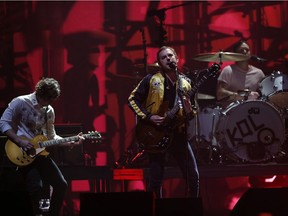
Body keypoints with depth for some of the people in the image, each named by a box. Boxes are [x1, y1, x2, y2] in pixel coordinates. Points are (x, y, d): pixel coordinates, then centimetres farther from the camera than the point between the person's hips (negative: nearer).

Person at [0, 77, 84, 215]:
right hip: (21, 153, -7)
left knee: (61, 184, -1)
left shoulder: (49, 111, 13)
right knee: (37, 186, -26)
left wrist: (71, 142, 7)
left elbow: (51, 137, 22)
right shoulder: (20, 102, -7)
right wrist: (20, 141, -24)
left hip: (40, 152, 7)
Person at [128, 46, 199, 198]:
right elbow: (132, 99, -2)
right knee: (155, 180, -2)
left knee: (193, 176, 1)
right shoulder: (151, 80, -2)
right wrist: (148, 117, -13)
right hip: (156, 134, -3)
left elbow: (193, 109, 15)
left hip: (178, 134, 3)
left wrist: (190, 112, -9)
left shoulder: (186, 83, 9)